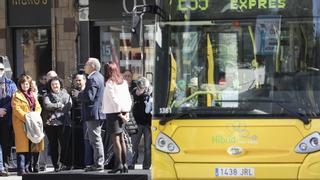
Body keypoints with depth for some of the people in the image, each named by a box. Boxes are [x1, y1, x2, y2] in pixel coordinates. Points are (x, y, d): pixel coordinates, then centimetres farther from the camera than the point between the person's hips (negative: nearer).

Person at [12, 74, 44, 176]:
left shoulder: (32, 95, 20)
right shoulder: (16, 96, 0)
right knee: (22, 146, -11)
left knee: (32, 146, 5)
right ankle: (21, 169, -14)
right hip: (21, 124, -6)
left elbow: (38, 107, 14)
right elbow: (17, 109, -11)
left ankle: (26, 167, 13)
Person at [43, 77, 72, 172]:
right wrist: (60, 105, -5)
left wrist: (54, 107, -8)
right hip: (50, 124, 1)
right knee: (53, 145, 1)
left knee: (65, 144, -8)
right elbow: (47, 105, -5)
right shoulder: (47, 96, 15)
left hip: (63, 123, -1)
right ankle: (56, 166, 6)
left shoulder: (66, 95, 14)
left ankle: (66, 164, -2)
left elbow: (69, 106, -3)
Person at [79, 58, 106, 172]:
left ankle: (98, 165, -3)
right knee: (90, 137, 19)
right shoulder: (99, 77, 14)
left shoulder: (92, 79, -18)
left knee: (95, 139, -6)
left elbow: (89, 96, -25)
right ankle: (98, 162, 22)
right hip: (99, 112, 11)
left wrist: (79, 95, -10)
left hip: (93, 114, -11)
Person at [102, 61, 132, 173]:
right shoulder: (123, 82, 11)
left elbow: (114, 100, -14)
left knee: (115, 138, -7)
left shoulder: (109, 83, -10)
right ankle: (124, 164, 9)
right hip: (123, 111, 7)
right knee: (121, 138, 11)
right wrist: (127, 113, 6)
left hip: (113, 112, -7)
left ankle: (118, 164, -11)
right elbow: (128, 98, 9)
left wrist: (119, 114, -10)